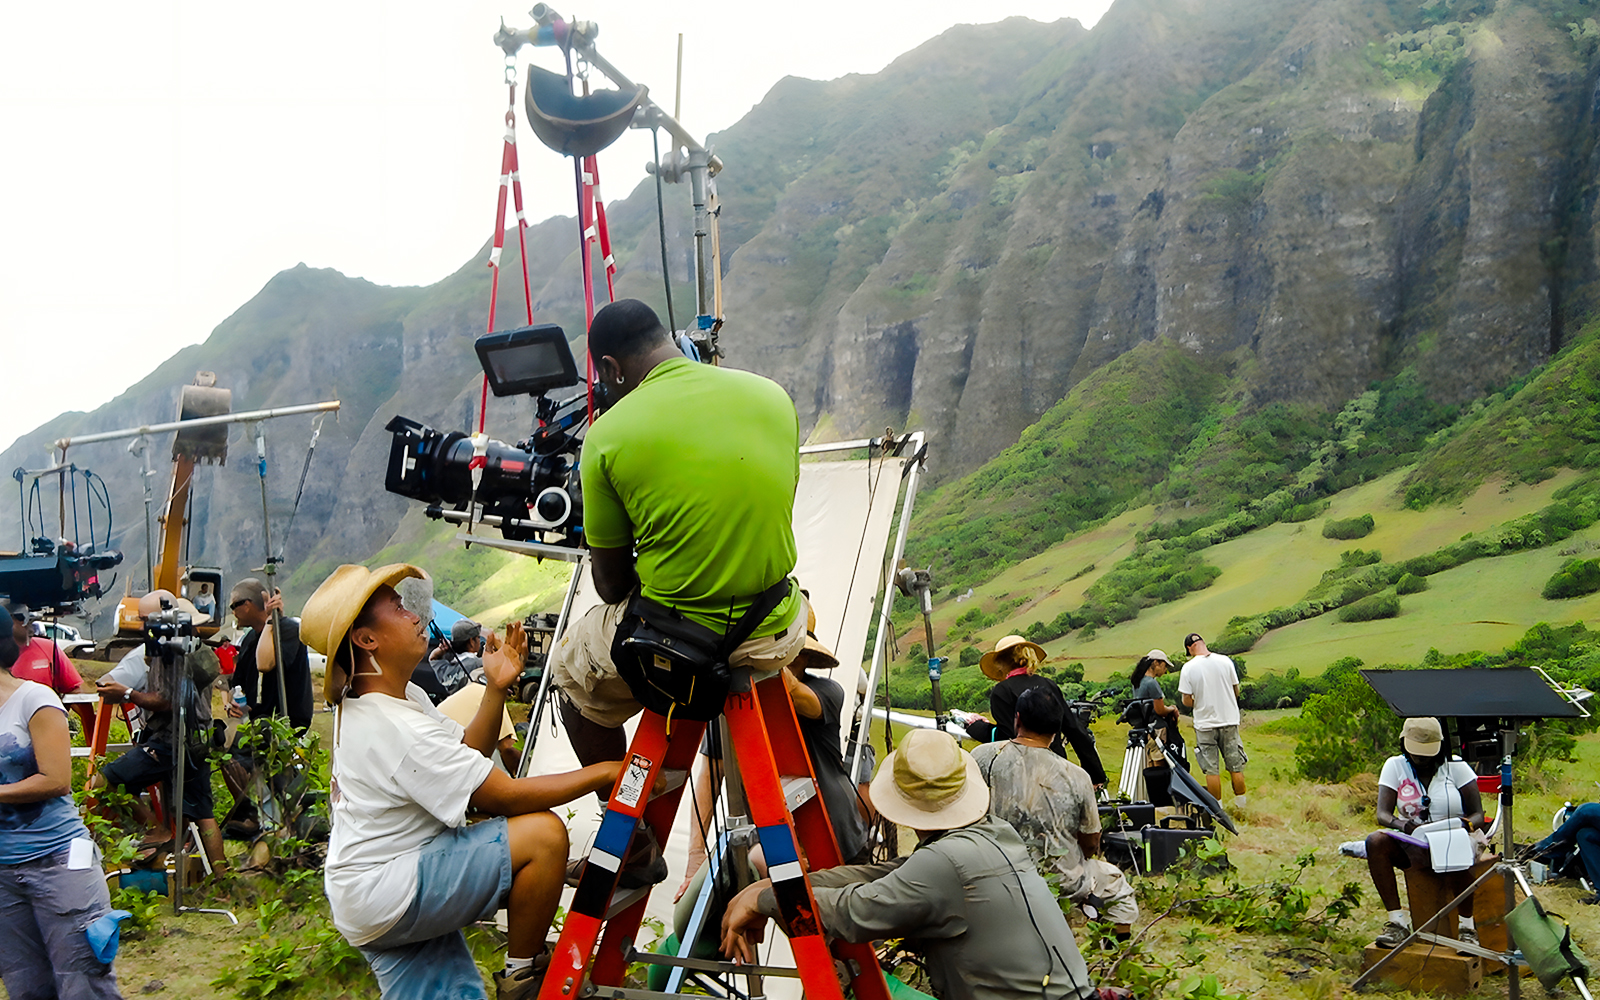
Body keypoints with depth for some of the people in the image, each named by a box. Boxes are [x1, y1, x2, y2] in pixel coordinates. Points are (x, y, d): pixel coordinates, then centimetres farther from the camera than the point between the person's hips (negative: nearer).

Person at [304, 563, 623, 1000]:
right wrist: (604, 773, -18)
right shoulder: (395, 727, -24)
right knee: (544, 835, -20)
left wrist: (496, 688, -4)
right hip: (384, 896, -11)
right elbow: (503, 797, -23)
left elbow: (466, 756, 11)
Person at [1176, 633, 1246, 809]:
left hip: (1205, 724, -2)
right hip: (1230, 721, 2)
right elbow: (1236, 690, 6)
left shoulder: (1188, 668, -11)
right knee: (1235, 766, 12)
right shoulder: (1225, 661, -3)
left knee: (1212, 769, 5)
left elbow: (1186, 701, -10)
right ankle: (1241, 801, 19)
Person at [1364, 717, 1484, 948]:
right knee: (1375, 841, -29)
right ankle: (1398, 921, -25)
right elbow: (1382, 814, -6)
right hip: (1413, 842, 2)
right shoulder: (1395, 766, 4)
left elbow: (1477, 814, -2)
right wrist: (1399, 824, -30)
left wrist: (1465, 824, -27)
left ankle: (1468, 927, -23)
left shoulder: (1456, 767, 1)